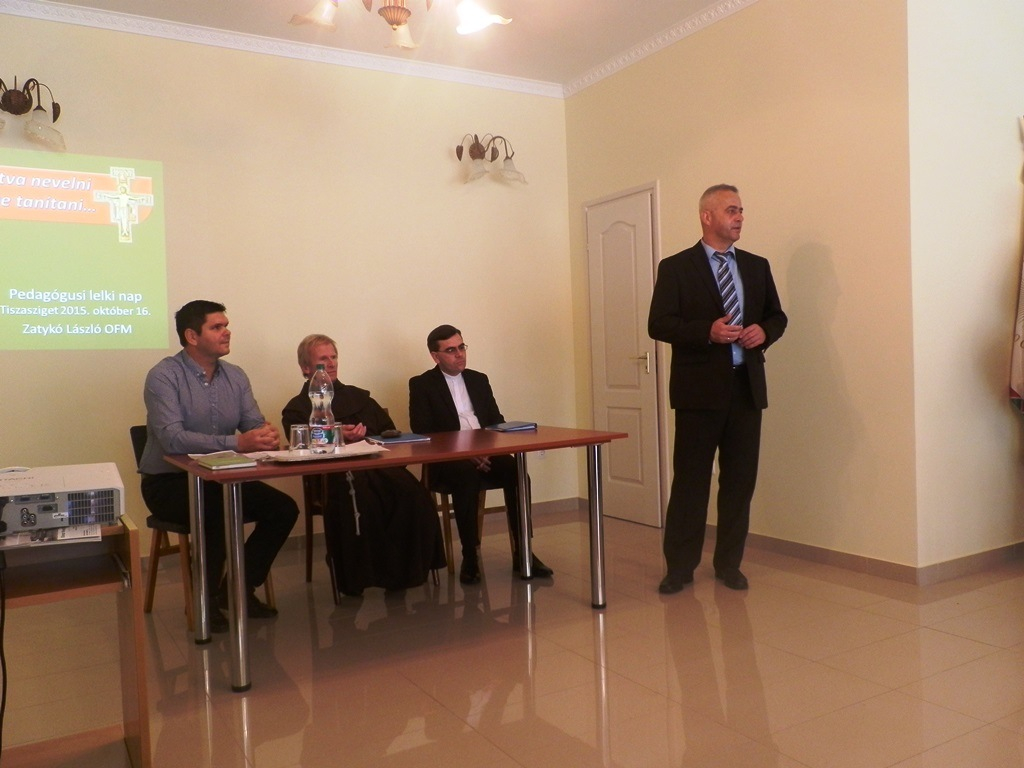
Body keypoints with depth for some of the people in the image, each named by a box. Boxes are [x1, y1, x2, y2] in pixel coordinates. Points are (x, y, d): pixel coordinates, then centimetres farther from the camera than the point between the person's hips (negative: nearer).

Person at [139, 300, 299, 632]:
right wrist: (236, 443, -36)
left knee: (284, 508, -13)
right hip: (169, 481, -6)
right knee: (218, 514, -34)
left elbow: (255, 425, 1)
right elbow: (172, 438, -27)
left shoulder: (235, 376, 6)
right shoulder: (164, 376, -14)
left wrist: (266, 434, -25)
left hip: (219, 478, 6)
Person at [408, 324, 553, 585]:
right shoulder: (421, 385, 5)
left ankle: (522, 553, -17)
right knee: (468, 477, -36)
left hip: (486, 456, 4)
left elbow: (497, 422, 16)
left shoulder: (478, 380, 19)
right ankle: (469, 558, -25)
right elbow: (422, 432, -5)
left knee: (516, 472, -26)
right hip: (448, 461, -4)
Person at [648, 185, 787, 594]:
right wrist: (708, 331, -20)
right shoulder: (675, 268, -1)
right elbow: (658, 324, -7)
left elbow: (777, 315, 18)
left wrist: (764, 331, -5)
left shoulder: (757, 266, 14)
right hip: (700, 388, -4)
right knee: (690, 479, 1)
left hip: (747, 387, 5)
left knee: (740, 479, 8)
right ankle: (680, 566, 12)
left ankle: (729, 564, 21)